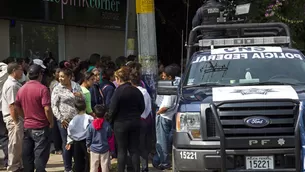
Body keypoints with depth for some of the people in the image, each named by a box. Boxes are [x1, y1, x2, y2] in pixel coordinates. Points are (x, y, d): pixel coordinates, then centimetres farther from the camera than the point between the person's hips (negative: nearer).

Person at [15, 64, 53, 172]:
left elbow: (17, 107, 12)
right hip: (41, 128, -6)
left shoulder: (21, 89, 5)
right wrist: (51, 122, -6)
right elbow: (47, 109, -20)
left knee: (27, 155, 13)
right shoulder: (42, 89, -15)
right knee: (40, 156, -1)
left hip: (27, 127, 6)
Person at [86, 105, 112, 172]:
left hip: (94, 149, 0)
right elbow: (110, 136, 3)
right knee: (105, 166, 7)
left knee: (93, 166, 6)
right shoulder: (107, 125, -10)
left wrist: (88, 146, 13)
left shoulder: (91, 125, -9)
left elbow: (88, 138, -2)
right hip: (105, 149, 0)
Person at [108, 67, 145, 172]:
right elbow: (142, 107, 8)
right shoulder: (136, 91, 1)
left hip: (121, 123, -4)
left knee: (122, 150, 3)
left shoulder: (118, 91, -15)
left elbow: (113, 109, -14)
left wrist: (110, 120, 3)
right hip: (135, 123, 5)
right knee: (134, 149, 9)